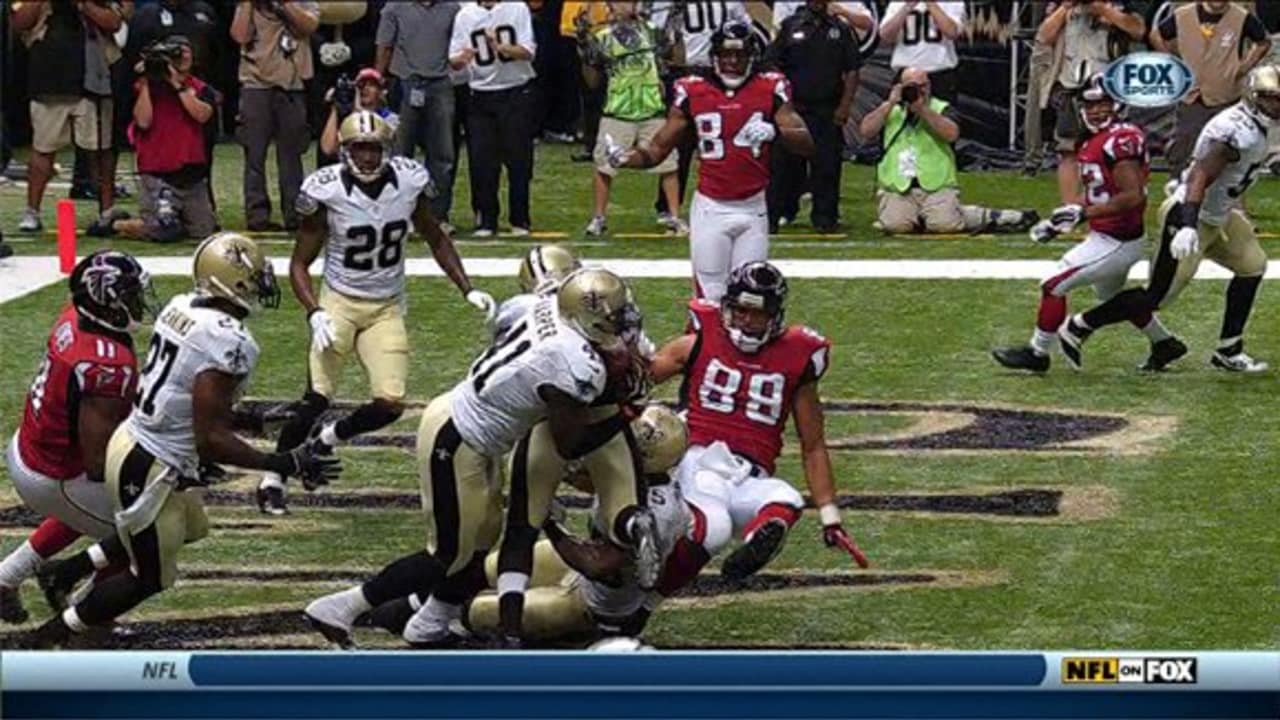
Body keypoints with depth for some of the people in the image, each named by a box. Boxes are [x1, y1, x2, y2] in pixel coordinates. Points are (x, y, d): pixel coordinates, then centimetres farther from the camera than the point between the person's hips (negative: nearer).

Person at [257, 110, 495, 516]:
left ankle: (328, 438, 20)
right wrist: (314, 313, -21)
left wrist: (468, 290, 3)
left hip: (387, 309, 3)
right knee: (317, 398, -14)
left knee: (390, 404, -10)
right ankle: (273, 478, 4)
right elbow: (300, 263, -6)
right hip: (340, 303, -3)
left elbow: (435, 239, 11)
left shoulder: (409, 183, -7)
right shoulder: (328, 192, -15)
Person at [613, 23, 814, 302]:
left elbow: (807, 145, -8)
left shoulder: (769, 90, 0)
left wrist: (774, 130, -28)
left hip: (753, 208, 1)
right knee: (710, 298, -2)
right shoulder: (693, 93, 1)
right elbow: (658, 150, 5)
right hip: (711, 208, -1)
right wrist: (626, 158, -15)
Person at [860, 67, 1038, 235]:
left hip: (937, 187, -1)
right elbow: (866, 131, 1)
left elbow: (952, 134, -10)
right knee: (894, 224, -28)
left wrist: (923, 110, -11)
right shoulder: (889, 111, 16)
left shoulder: (942, 109, 11)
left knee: (944, 223, -26)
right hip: (897, 188, 1)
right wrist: (890, 103, -3)